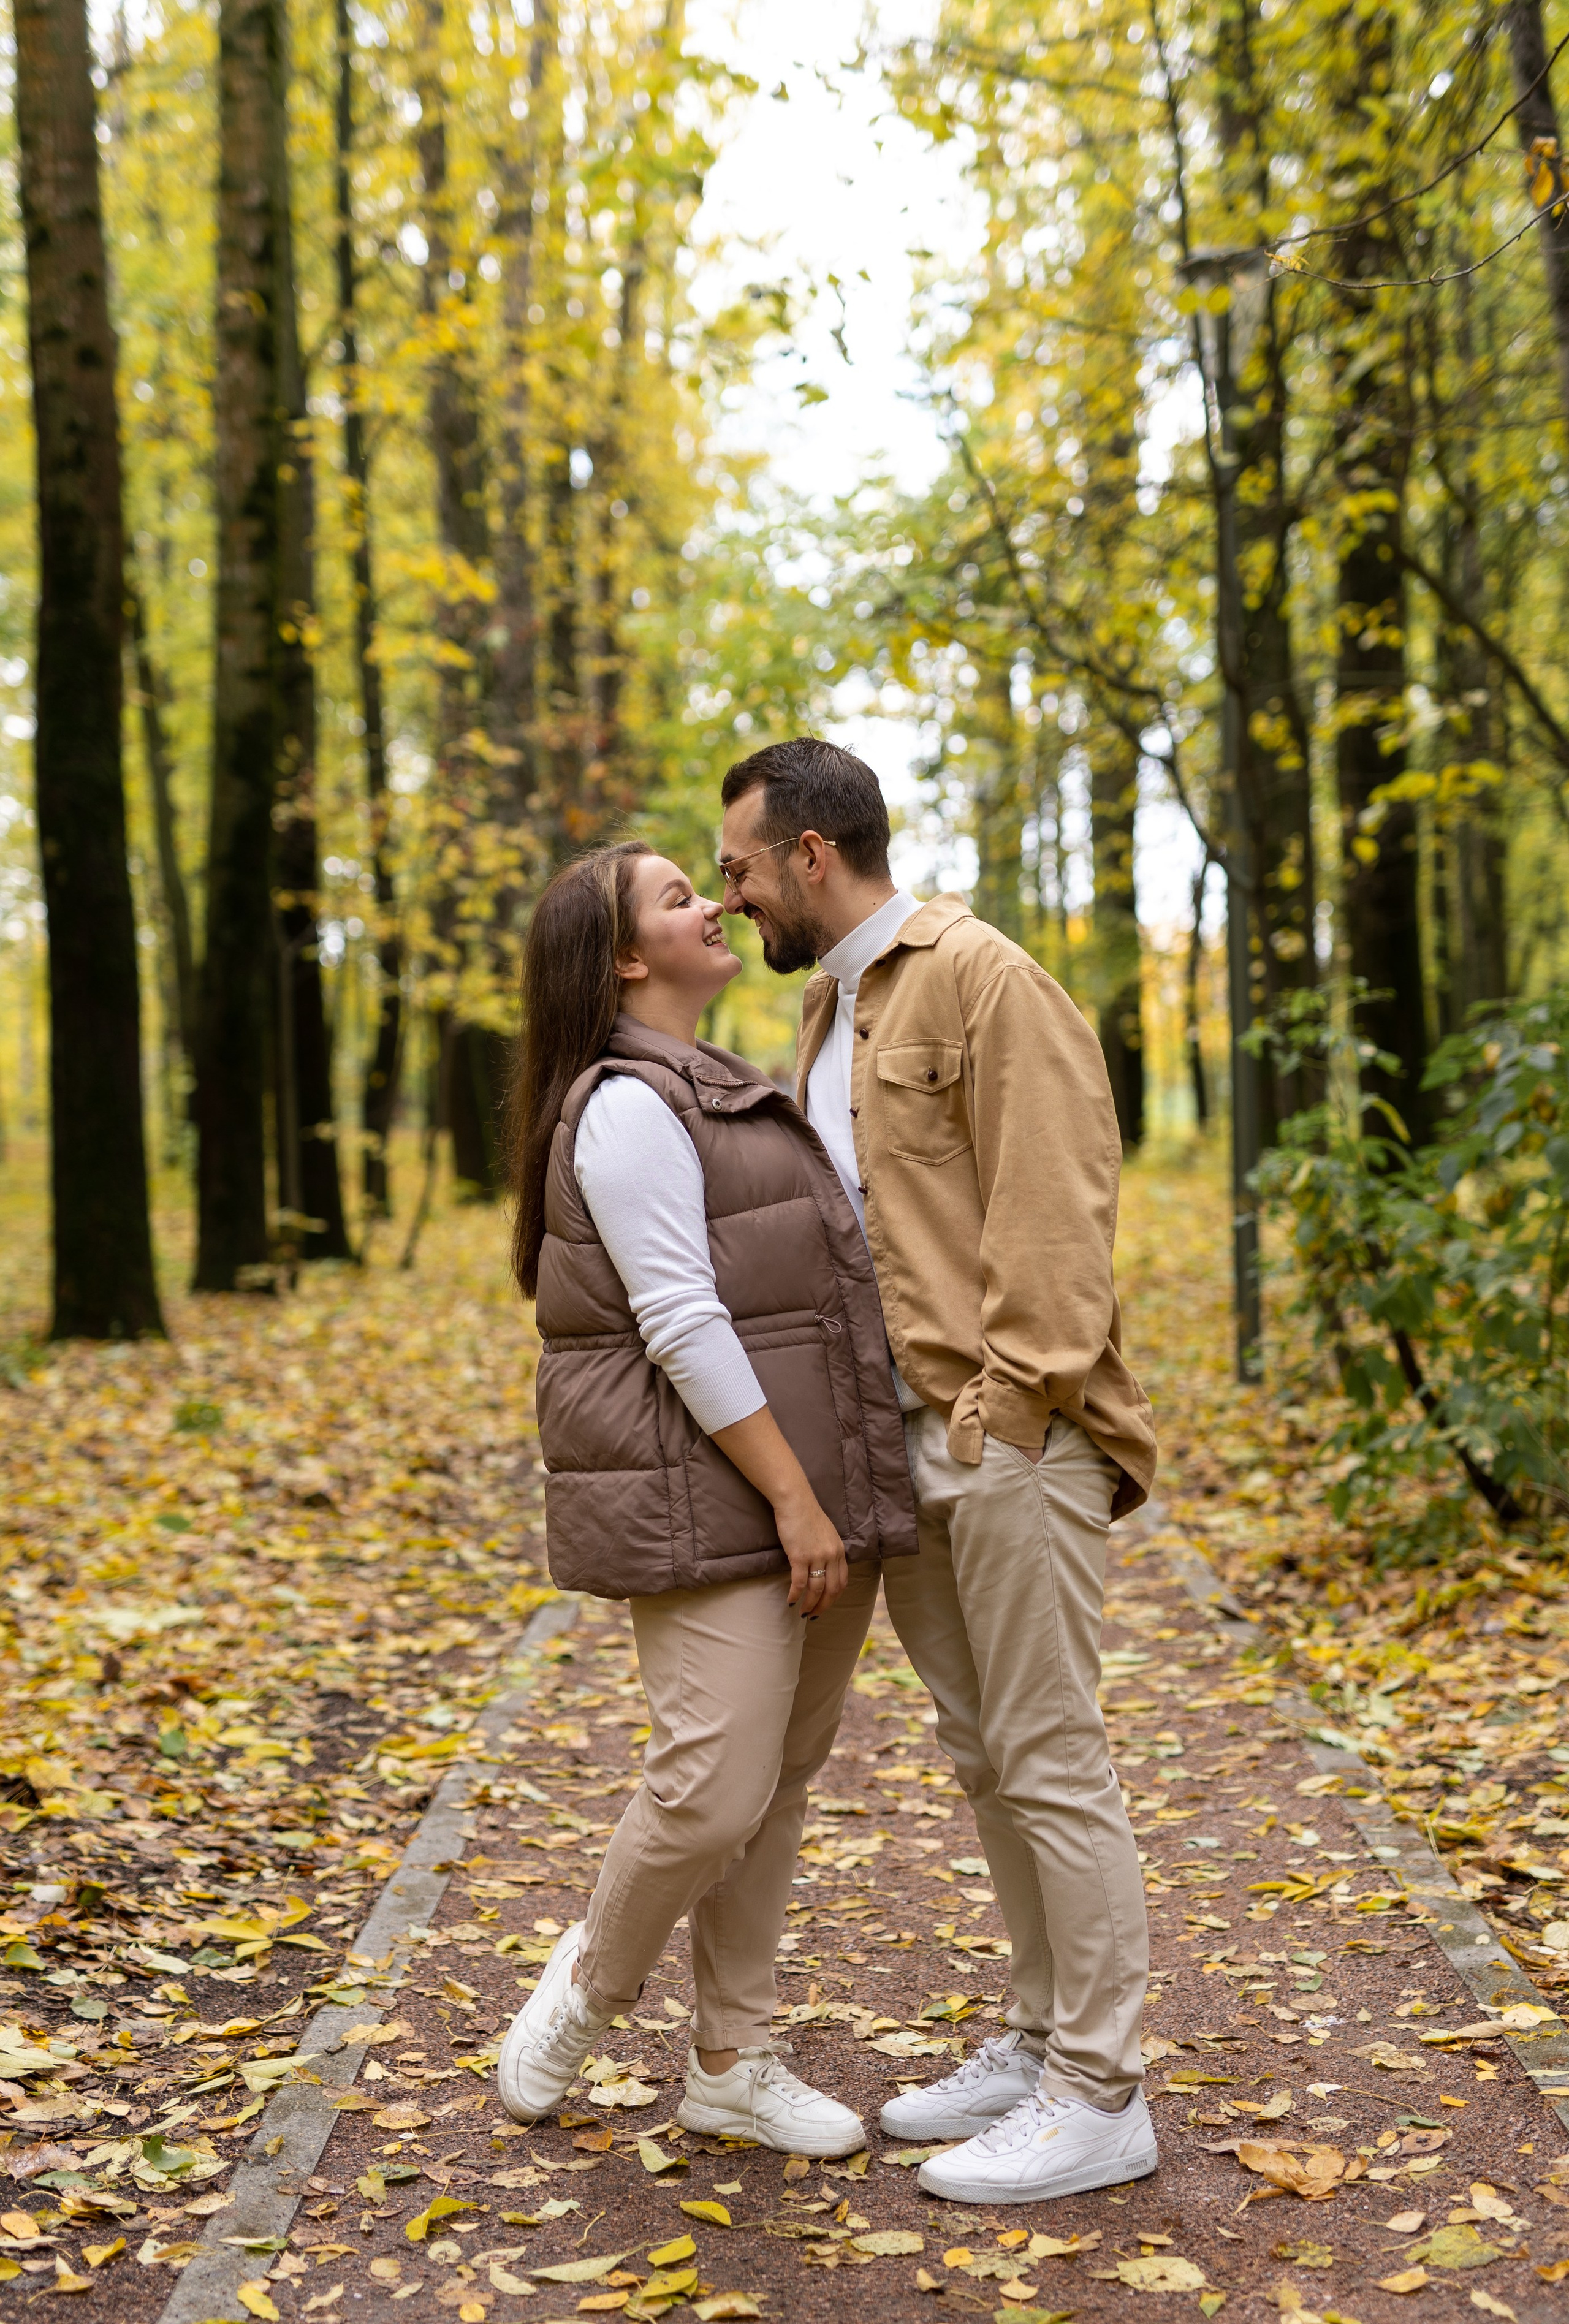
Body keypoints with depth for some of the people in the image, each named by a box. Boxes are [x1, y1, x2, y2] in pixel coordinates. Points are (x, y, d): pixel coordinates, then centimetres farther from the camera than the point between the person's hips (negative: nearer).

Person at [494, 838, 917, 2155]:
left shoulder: (720, 1095, 19)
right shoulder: (628, 1107, -12)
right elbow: (682, 1326, -19)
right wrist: (794, 1501, -20)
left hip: (814, 1488, 9)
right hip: (713, 1506, -9)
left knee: (783, 1781, 10)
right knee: (714, 1789, -10)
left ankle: (732, 2064, 21)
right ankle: (593, 1980, 18)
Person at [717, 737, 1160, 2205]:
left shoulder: (983, 980, -10)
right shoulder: (827, 1009, 18)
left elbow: (1054, 1204, -17)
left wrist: (1006, 1405, -20)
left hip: (1008, 1435, -9)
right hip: (904, 1439, 9)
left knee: (1049, 1760, -2)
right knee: (981, 1753, 15)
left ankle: (1098, 2097, 9)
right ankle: (1041, 2040, 28)